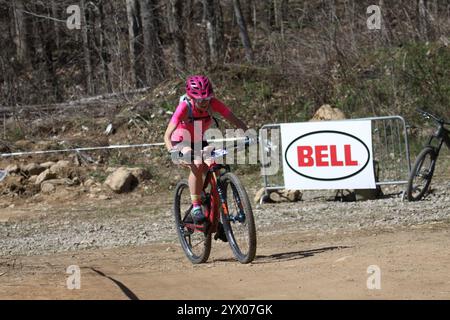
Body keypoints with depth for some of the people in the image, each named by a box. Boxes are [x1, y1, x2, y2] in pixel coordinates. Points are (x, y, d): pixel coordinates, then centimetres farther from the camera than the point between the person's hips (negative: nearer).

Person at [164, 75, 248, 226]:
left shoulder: (213, 103, -23)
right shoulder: (184, 107, -32)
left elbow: (235, 120, -23)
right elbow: (167, 135, -38)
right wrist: (173, 152, -57)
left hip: (199, 141, 5)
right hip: (181, 142, -5)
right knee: (197, 165, -33)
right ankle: (196, 208, -23)